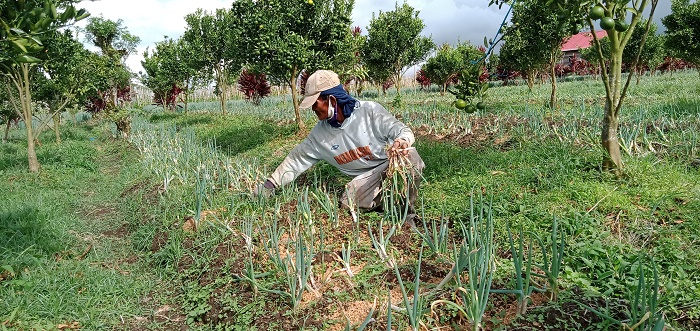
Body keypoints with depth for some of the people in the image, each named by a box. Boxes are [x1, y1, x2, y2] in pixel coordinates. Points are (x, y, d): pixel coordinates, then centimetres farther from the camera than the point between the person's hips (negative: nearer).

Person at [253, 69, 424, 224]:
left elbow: (403, 131, -16)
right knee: (349, 202, -27)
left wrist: (402, 141, -42)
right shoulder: (319, 134, 0)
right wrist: (270, 184, 8)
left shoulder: (370, 111, -15)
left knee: (409, 155, -37)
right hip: (367, 177, 4)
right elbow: (297, 159, 9)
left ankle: (407, 215, -17)